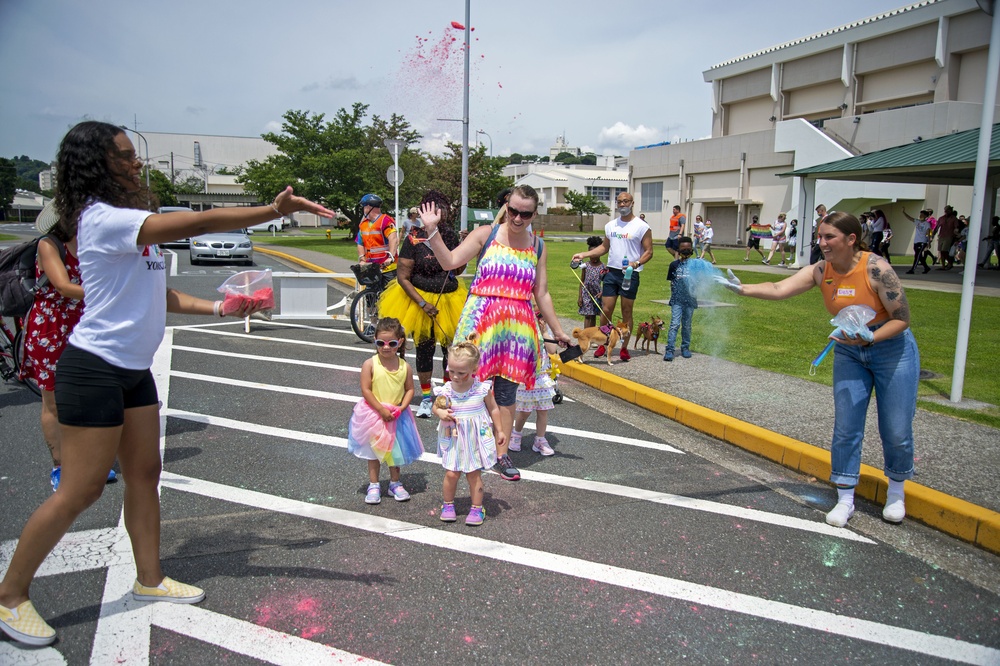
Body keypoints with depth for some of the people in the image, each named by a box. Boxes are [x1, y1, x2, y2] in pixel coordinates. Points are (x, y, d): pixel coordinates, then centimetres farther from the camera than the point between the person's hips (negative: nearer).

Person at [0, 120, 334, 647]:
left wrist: (220, 308, 8)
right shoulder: (101, 218, -18)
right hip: (94, 370, -9)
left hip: (132, 370, 9)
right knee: (80, 491, -1)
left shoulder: (127, 220, 13)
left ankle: (149, 578, 27)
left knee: (144, 473, 13)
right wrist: (274, 210, -27)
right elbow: (197, 223, -26)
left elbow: (159, 295, 14)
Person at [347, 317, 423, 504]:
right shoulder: (370, 364, -14)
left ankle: (395, 483, 32)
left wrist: (402, 407, -16)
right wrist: (381, 409, -19)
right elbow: (365, 390, -16)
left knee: (396, 450, 16)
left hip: (397, 416, 2)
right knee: (374, 451, 11)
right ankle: (373, 485, 24)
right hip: (373, 415, -2)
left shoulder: (405, 366, -6)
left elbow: (409, 389, -1)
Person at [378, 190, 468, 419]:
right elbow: (402, 277, -13)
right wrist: (423, 304, -20)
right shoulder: (413, 239, -12)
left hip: (449, 299, 3)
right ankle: (426, 397, 23)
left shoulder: (451, 235, 0)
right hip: (420, 299, -3)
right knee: (424, 349, 8)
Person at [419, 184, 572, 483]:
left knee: (507, 393, 7)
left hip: (517, 326, 2)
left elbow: (541, 294, 13)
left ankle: (502, 453, 18)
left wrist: (557, 330, 14)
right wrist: (432, 231, -17)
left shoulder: (538, 247, 10)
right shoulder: (485, 235, 2)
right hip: (481, 321, -2)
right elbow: (450, 261, -6)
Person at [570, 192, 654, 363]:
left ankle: (624, 348, 12)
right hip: (612, 272, 4)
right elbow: (604, 247, 20)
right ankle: (603, 344, 14)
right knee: (606, 310, 2)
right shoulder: (610, 225, 12)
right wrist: (584, 254, 9)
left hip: (630, 274, -4)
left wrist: (636, 263, -23)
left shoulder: (642, 227, -4)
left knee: (627, 312, 4)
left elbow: (648, 252, -5)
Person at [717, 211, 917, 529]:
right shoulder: (821, 271, -11)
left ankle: (896, 491, 29)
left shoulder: (875, 268, -24)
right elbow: (778, 290, -22)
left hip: (892, 349, -4)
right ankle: (845, 499, 10)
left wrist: (870, 338, -32)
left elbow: (902, 319, -18)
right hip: (849, 352, 4)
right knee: (846, 427, 0)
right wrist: (741, 288, -37)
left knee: (896, 430, 3)